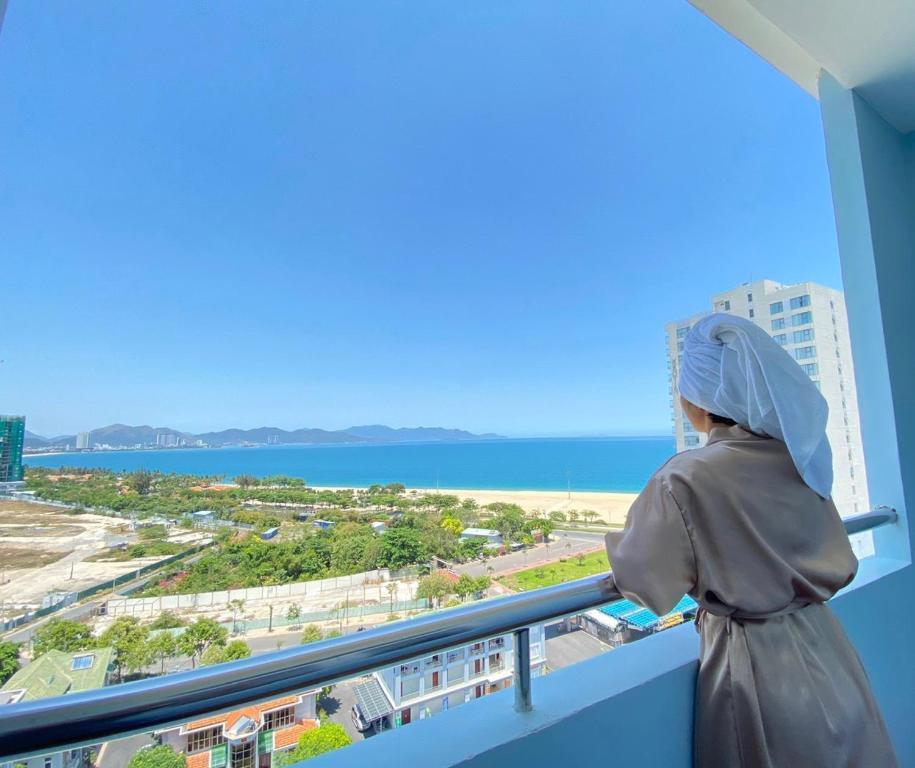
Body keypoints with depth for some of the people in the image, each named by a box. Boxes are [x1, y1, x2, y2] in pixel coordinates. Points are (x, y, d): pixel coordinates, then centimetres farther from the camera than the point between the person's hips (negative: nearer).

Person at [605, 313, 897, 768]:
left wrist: (618, 544, 3)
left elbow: (644, 582, -16)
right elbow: (839, 564, 7)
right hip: (826, 654, 5)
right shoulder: (799, 456, -8)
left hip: (753, 668, -5)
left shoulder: (683, 480, -28)